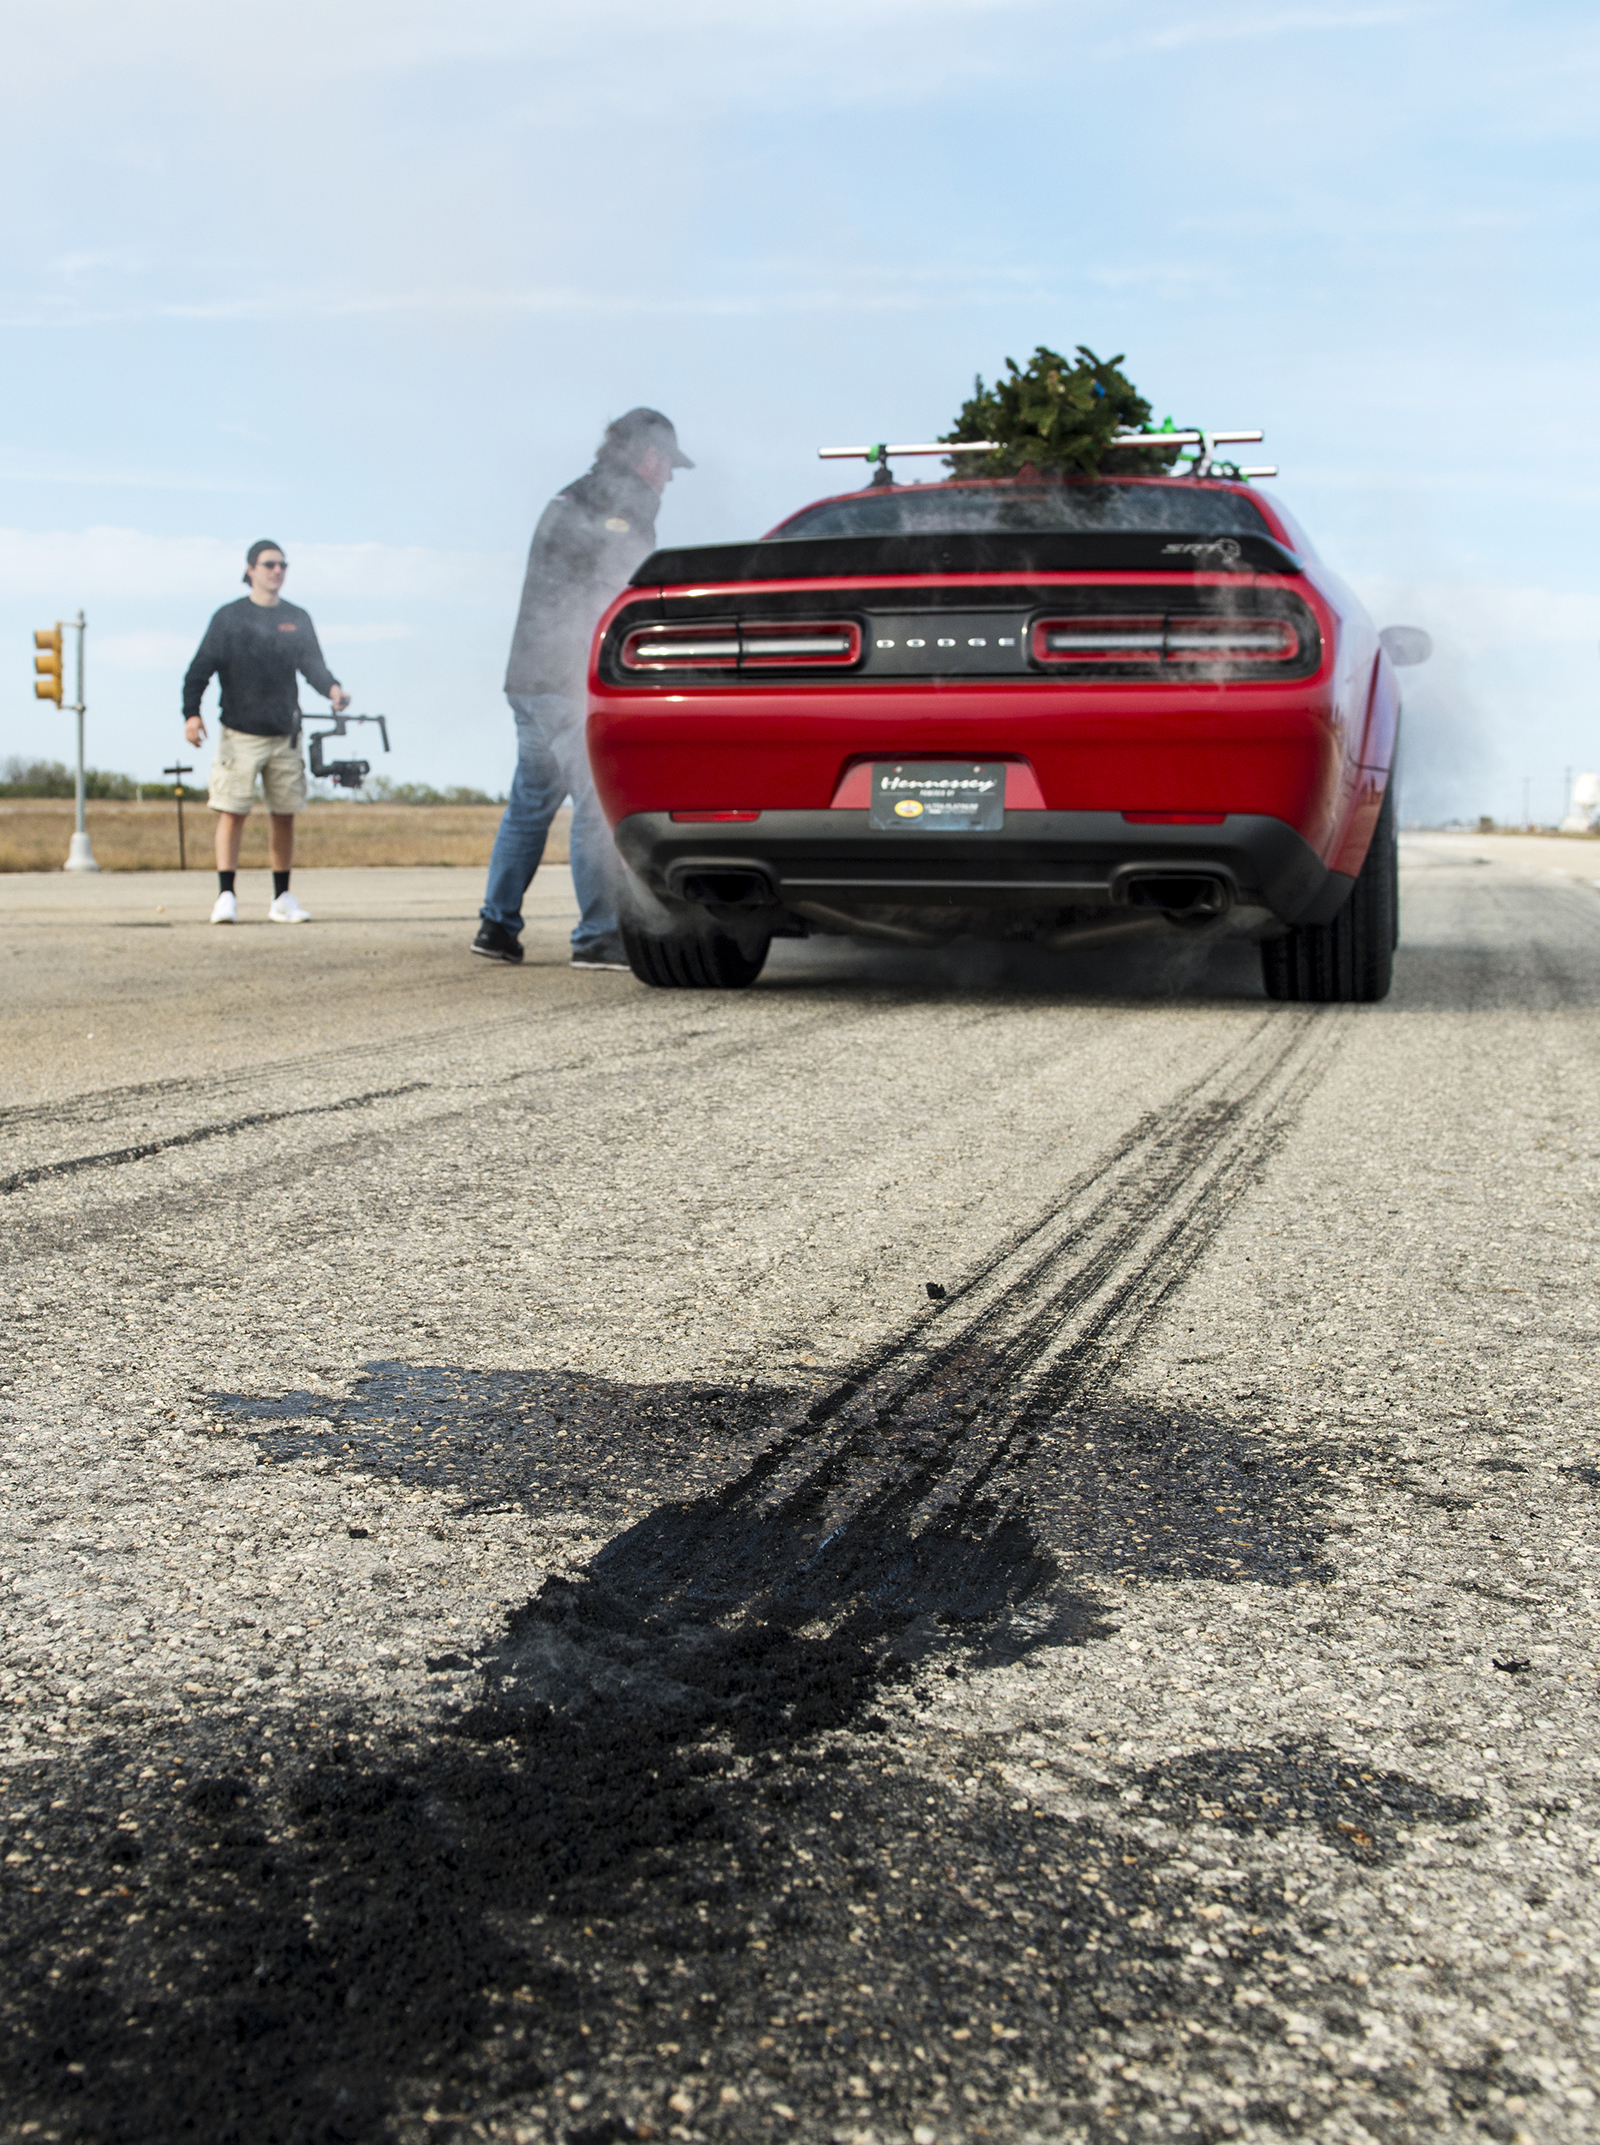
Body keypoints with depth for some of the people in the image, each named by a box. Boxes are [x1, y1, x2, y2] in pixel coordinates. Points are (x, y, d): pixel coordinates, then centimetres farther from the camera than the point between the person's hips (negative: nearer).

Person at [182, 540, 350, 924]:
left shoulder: (298, 619, 12)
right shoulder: (229, 617, 3)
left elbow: (312, 664, 7)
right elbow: (201, 668, 0)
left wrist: (332, 688, -15)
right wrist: (191, 712, -13)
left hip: (285, 734, 3)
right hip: (240, 734, -3)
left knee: (284, 816, 6)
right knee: (232, 814, -7)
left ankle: (282, 899, 15)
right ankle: (226, 896, -4)